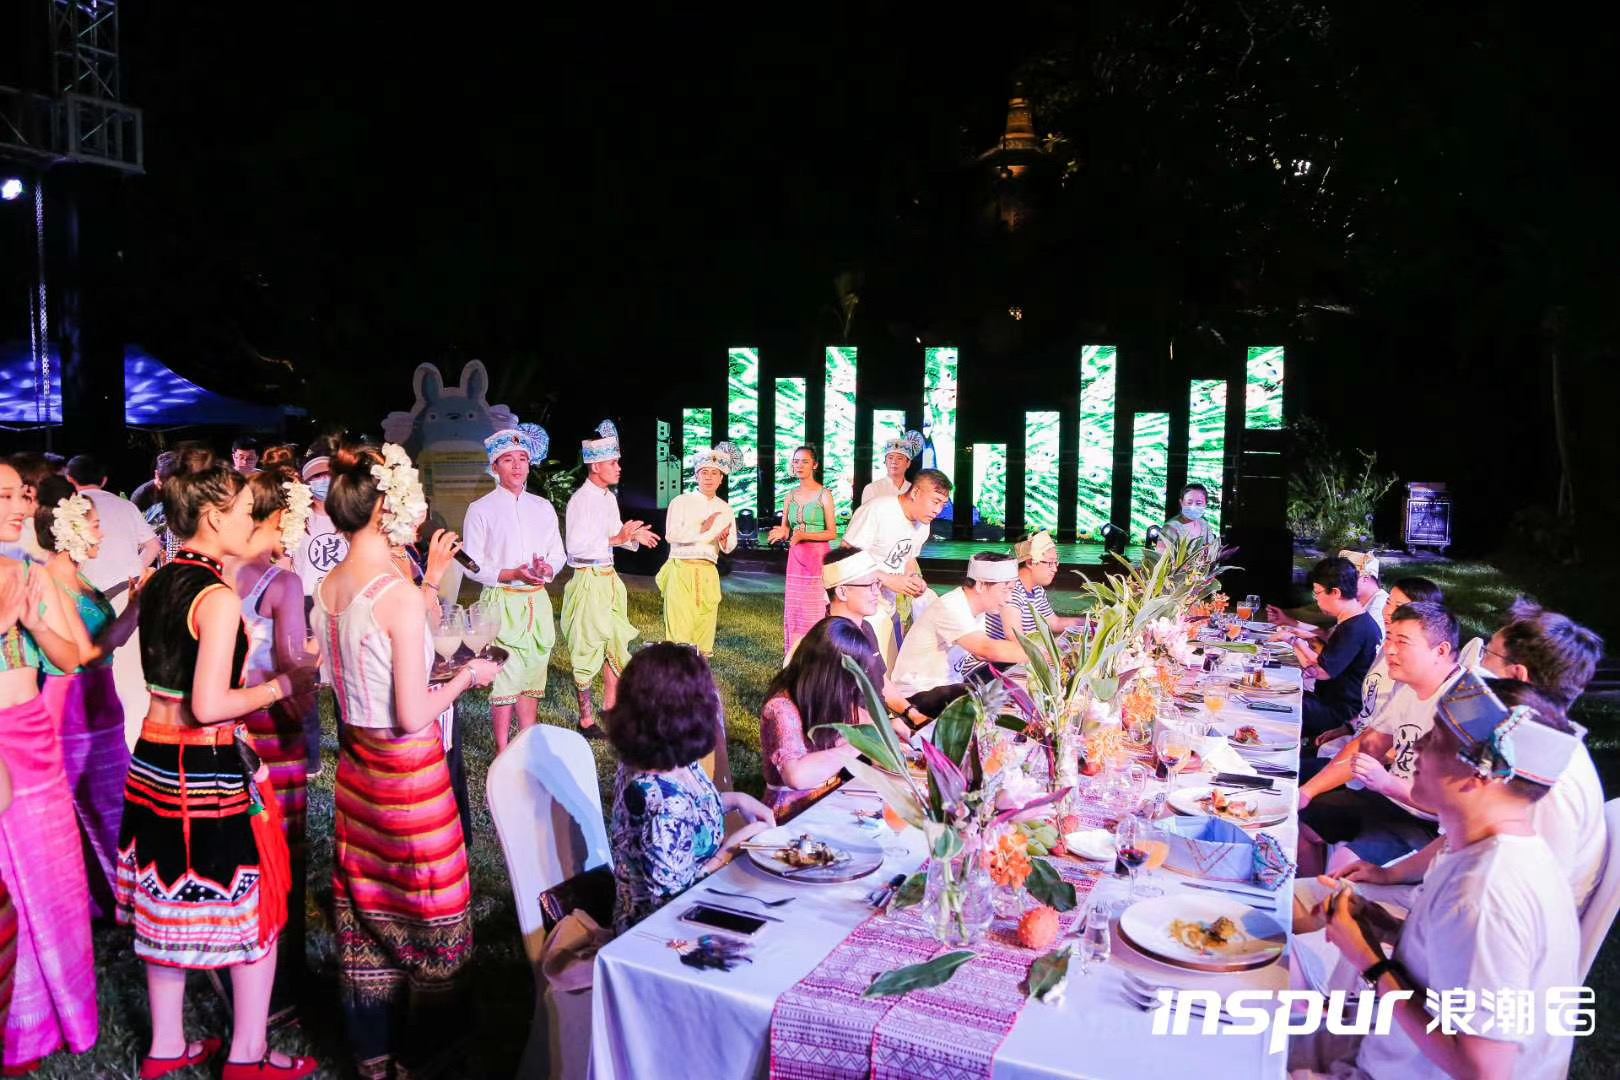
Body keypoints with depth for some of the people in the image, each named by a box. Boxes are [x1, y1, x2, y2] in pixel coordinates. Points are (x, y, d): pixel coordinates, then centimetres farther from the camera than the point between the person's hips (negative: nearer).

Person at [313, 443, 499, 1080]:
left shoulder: (327, 588, 0)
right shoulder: (401, 596, -23)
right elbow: (413, 717, -23)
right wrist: (466, 678, -7)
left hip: (357, 761, 8)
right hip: (407, 768, -8)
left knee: (364, 904, 19)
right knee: (427, 906, 10)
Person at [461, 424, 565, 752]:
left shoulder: (543, 508, 11)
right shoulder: (481, 509, -2)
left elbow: (558, 553, 13)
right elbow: (472, 565, -5)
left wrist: (546, 569, -9)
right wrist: (512, 574, -18)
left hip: (537, 601, 5)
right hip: (501, 602, -4)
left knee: (532, 676, 10)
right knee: (504, 678, -5)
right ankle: (503, 754, 5)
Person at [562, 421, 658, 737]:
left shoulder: (609, 497, 11)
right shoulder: (581, 500, -16)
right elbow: (575, 546, -22)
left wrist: (632, 537, 0)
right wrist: (616, 539, -25)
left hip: (610, 579, 9)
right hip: (589, 581, -9)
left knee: (616, 643, 17)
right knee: (588, 649, 0)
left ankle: (611, 706, 32)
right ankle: (586, 720, 11)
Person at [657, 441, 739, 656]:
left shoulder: (725, 509, 14)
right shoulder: (681, 502, 1)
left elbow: (729, 547, 13)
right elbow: (671, 534, -12)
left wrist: (725, 539, -9)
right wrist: (702, 528, -18)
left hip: (708, 573, 4)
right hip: (681, 569, -4)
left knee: (704, 633, 3)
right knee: (679, 631, -9)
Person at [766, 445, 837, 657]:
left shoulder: (824, 495, -3)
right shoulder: (790, 496, 11)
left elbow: (832, 533, -6)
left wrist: (803, 535, -18)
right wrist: (782, 533, -8)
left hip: (818, 556, -5)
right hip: (795, 558, 5)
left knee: (816, 611, -6)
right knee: (794, 610, 3)